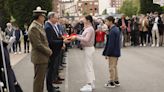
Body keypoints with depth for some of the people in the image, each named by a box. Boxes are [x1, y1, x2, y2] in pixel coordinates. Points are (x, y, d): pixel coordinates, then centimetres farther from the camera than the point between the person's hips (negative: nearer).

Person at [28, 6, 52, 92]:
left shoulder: (39, 26, 11)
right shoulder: (34, 28, -19)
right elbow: (38, 45, -22)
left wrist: (48, 50, 6)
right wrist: (49, 52, -12)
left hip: (43, 57, 10)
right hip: (39, 57, -10)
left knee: (41, 78, 17)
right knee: (38, 79, -1)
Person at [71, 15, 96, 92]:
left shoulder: (90, 29, -19)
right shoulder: (88, 28, 10)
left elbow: (86, 39, -27)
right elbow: (84, 37, 12)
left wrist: (76, 37, -22)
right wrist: (76, 36, 2)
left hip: (89, 48, -10)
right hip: (88, 48, 10)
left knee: (88, 67, -4)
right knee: (90, 66, 15)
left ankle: (89, 85, 2)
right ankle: (91, 84, 25)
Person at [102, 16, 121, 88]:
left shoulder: (112, 31, -21)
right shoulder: (117, 29, 8)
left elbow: (110, 44, -22)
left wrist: (107, 53, -16)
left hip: (112, 52, -9)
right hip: (117, 52, 9)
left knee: (111, 68, 2)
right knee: (114, 67, 19)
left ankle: (111, 82, 12)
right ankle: (116, 81, 27)